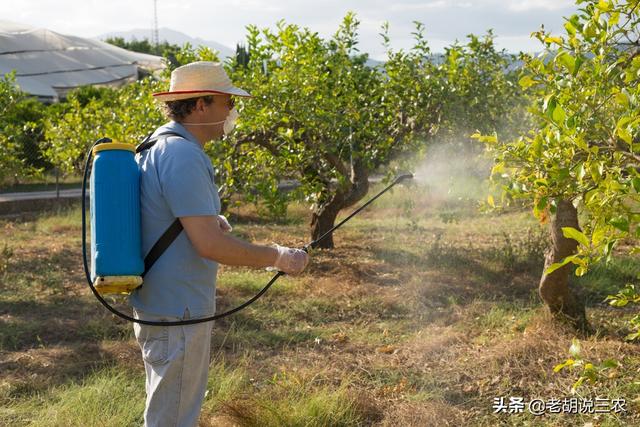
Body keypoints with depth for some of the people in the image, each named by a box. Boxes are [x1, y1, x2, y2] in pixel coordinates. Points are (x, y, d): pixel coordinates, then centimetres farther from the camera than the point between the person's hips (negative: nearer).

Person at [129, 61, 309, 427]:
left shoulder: (160, 145, 10)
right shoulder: (183, 156, -23)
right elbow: (210, 245, -27)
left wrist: (208, 220, 11)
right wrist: (277, 257, -17)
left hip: (160, 305, 10)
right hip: (178, 313, -10)